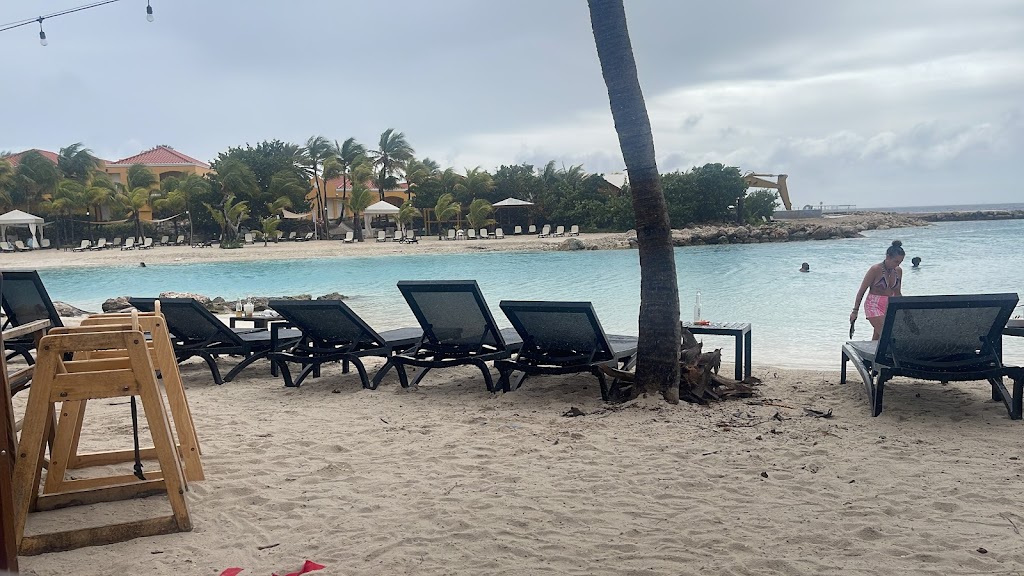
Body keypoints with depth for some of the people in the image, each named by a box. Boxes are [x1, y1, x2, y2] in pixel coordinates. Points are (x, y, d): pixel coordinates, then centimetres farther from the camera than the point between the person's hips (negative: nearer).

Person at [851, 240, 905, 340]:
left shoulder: (898, 271, 7)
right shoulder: (875, 270, -11)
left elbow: (897, 293, 20)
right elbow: (861, 291, -7)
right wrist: (855, 311, -9)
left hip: (889, 307, 6)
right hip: (874, 306, -6)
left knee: (877, 338, 4)